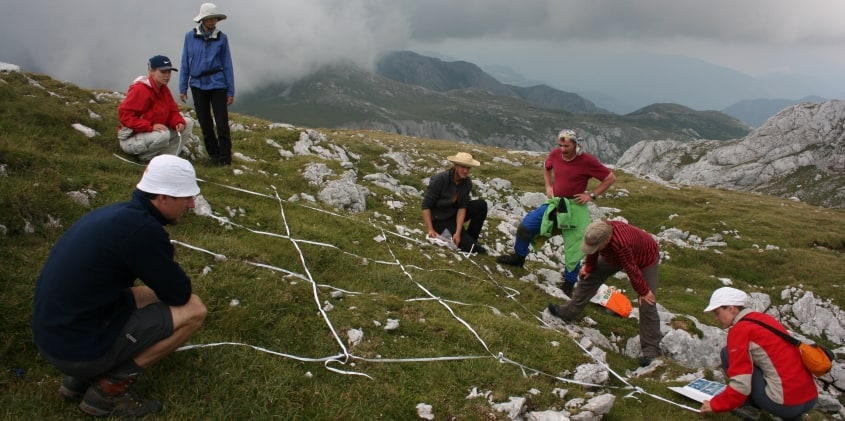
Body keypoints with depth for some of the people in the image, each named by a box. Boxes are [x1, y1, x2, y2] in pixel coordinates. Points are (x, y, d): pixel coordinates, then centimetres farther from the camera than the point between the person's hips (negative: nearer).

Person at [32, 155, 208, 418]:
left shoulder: (122, 213, 6)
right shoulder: (141, 228, -23)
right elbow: (179, 294, -10)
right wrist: (171, 282, 8)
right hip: (78, 347, -9)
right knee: (193, 310, -6)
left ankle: (81, 378, 16)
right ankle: (109, 388, 0)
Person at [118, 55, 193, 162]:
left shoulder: (164, 89, 4)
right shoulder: (140, 89, -20)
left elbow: (172, 111, 7)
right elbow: (124, 114, -25)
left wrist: (179, 122, -18)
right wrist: (150, 126, -34)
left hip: (154, 133, 8)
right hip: (130, 139, -8)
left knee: (188, 124, -3)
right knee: (164, 135, -38)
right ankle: (145, 157, -9)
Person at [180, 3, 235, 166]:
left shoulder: (221, 38, -2)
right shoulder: (190, 37, 0)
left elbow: (227, 65, 0)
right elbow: (185, 64, 4)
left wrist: (231, 91, -2)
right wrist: (182, 88, 3)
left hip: (217, 85, -2)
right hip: (198, 85, 2)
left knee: (222, 122, -6)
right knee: (205, 124, 7)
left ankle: (225, 157, 2)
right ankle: (214, 155, 18)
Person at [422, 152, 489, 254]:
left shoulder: (467, 182, -10)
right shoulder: (440, 179, -24)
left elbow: (462, 207, -13)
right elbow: (426, 206, -21)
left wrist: (458, 232, -22)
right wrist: (430, 230, -28)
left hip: (455, 214, 6)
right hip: (440, 219, -6)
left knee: (481, 205, -14)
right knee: (468, 245, -25)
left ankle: (470, 238, -4)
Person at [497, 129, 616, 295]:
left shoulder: (587, 161, -18)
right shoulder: (555, 154, -4)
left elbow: (611, 178, -10)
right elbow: (546, 168, 21)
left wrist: (592, 195, -14)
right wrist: (548, 186, 7)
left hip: (574, 208, -5)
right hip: (554, 203, 5)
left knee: (574, 249, 1)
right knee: (525, 226, 2)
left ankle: (569, 283, 20)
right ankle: (518, 257, 26)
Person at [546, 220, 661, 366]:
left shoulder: (621, 244, -48)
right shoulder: (599, 231, -29)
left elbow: (632, 269, -33)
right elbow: (593, 252, -6)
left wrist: (643, 291, -20)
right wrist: (589, 267, 6)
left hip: (645, 259, -7)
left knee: (647, 305, -10)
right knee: (588, 277, 8)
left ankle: (651, 351, 0)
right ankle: (568, 312, 22)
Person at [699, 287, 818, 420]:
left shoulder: (739, 330, -9)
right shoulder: (762, 318, 15)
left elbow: (740, 385, -14)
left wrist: (714, 405, 0)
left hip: (784, 402, -8)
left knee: (728, 354, 1)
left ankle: (747, 406, 7)